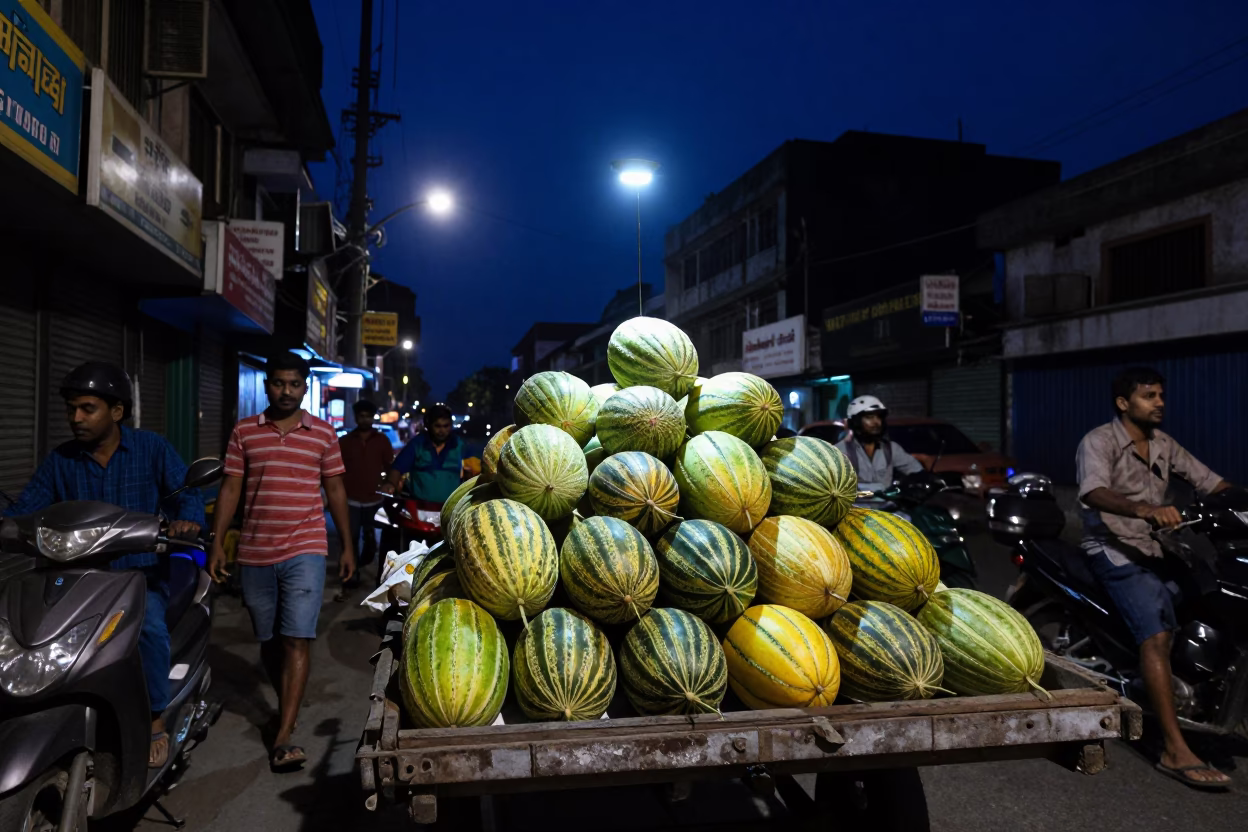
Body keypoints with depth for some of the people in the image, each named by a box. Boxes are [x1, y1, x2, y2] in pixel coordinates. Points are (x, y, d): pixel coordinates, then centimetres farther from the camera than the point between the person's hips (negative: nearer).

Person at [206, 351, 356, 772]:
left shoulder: (323, 433, 3)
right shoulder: (244, 431, 5)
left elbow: (335, 489, 7)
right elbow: (230, 488, 6)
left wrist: (347, 545, 7)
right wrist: (217, 543, -1)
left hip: (305, 552, -2)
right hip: (255, 553, 2)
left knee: (297, 639, -9)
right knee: (269, 640, 15)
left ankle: (283, 736, -5)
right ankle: (287, 704, 36)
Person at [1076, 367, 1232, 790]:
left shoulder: (1162, 443, 13)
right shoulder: (1099, 442, -12)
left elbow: (1208, 480, 12)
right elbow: (1094, 493, -30)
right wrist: (1145, 509, -47)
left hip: (1154, 549, 9)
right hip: (1115, 552, -9)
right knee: (1157, 633, -23)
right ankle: (1175, 751, -25)